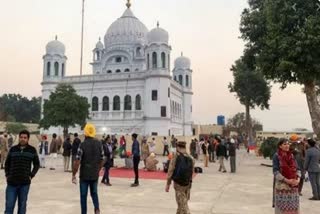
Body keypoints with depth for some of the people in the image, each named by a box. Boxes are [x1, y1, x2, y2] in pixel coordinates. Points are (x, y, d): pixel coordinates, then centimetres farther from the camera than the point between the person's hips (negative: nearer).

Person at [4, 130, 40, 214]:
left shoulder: (32, 150, 0)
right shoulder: (13, 149, 4)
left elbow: (37, 164, 7)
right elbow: (7, 163, 14)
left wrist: (31, 175, -2)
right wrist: (7, 175, 4)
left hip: (25, 183, -1)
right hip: (12, 182, 1)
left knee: (22, 205, 9)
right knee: (9, 206, 2)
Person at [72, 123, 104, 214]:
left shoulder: (83, 145, -14)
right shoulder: (99, 144, -1)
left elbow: (77, 162, -16)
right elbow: (102, 160, 5)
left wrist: (73, 175, -6)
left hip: (84, 175, -3)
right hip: (95, 175, 4)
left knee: (83, 195, 11)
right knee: (94, 193, 20)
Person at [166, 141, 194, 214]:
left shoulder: (176, 157, -12)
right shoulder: (190, 158, 2)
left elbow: (170, 171, -13)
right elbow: (192, 172, 5)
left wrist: (168, 184, -7)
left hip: (178, 184, -5)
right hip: (188, 184, 5)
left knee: (183, 204, -1)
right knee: (182, 203, 21)